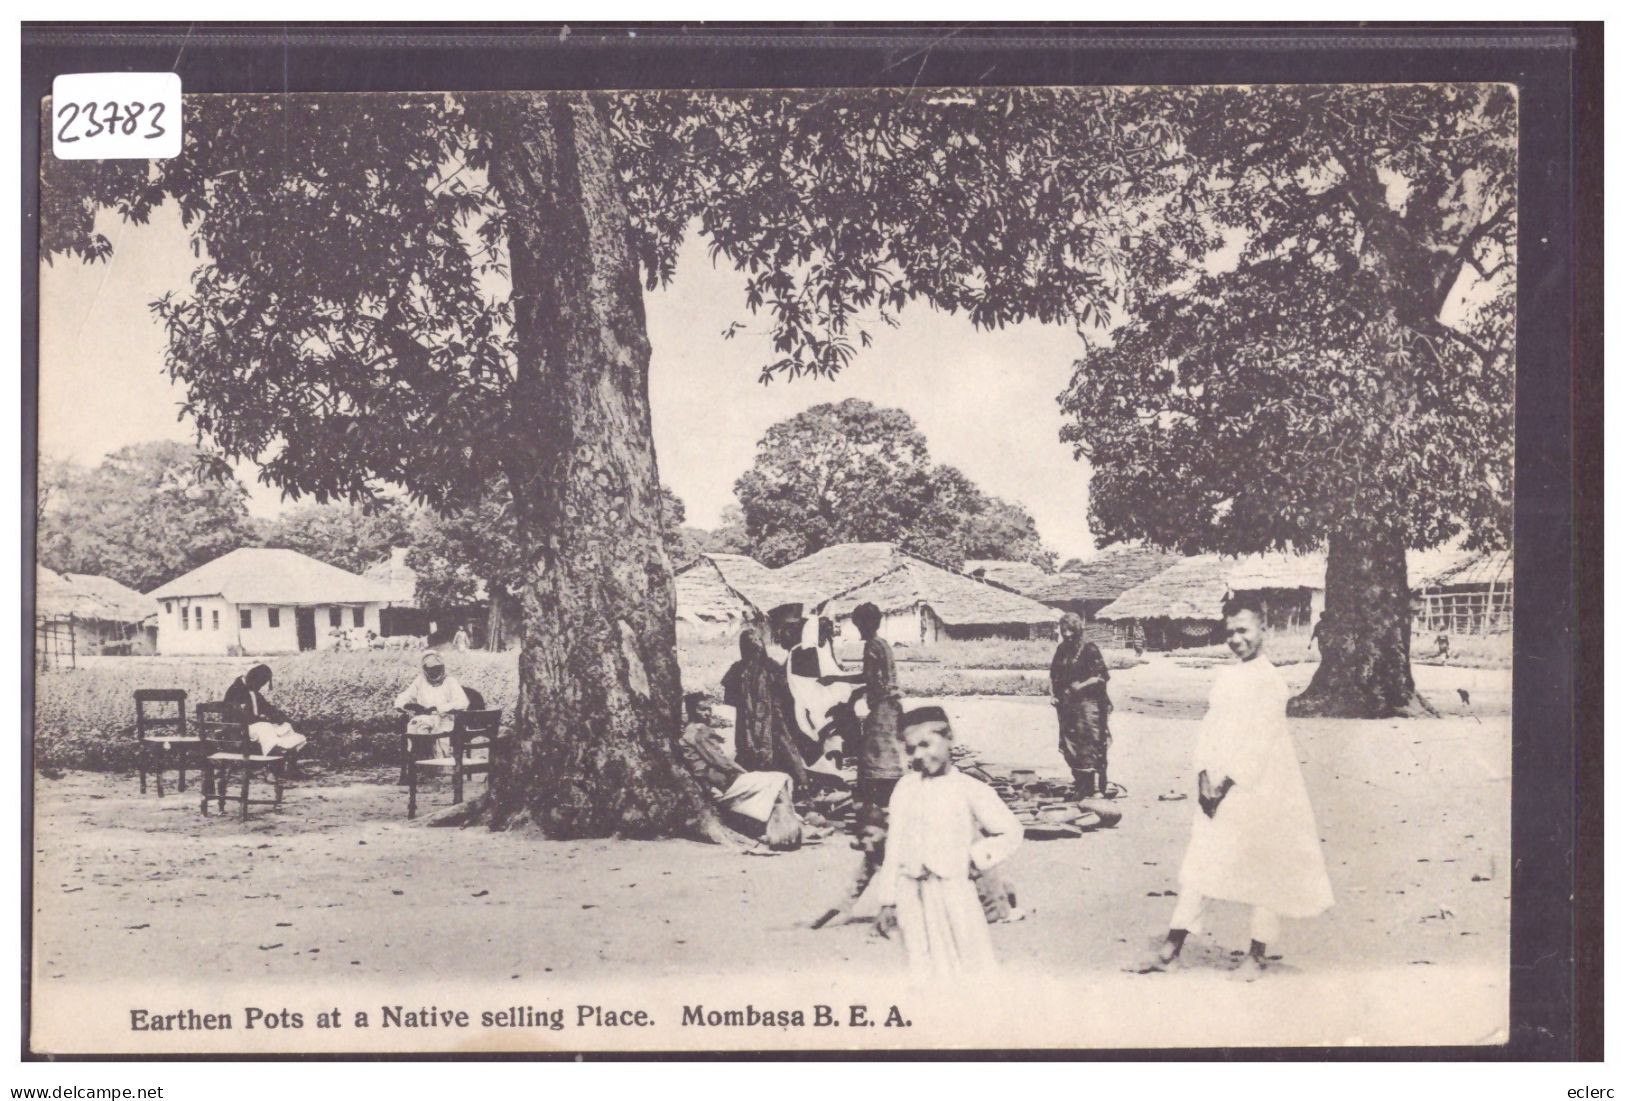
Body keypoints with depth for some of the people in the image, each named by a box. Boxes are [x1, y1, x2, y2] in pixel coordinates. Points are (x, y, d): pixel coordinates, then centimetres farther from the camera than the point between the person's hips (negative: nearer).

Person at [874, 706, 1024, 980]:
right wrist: (888, 901, 11)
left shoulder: (970, 790, -1)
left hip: (952, 891, -3)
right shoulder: (905, 788, 8)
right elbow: (894, 846, 12)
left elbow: (1011, 833, 5)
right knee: (923, 970, 5)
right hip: (910, 894, 3)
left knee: (969, 967, -3)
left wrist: (976, 859, -5)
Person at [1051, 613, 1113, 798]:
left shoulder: (1089, 649, -7)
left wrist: (1081, 686, -18)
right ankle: (1080, 786, 21)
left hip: (1087, 704, -7)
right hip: (1066, 705, 7)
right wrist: (1054, 693, 8)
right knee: (1070, 748, 10)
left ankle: (1096, 788, -9)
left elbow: (1102, 677, -11)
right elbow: (1054, 675, 22)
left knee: (1091, 747, -10)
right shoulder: (1061, 650, 13)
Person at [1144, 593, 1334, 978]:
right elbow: (1209, 728, 9)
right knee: (1199, 863, 3)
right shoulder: (1225, 676, 11)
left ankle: (1256, 954, 14)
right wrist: (1204, 776, -4)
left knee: (1263, 870, 4)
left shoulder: (1270, 680, -8)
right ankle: (1171, 948, 3)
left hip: (1257, 792, -6)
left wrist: (1227, 784, -16)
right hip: (1217, 791, 6)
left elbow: (1259, 744, -13)